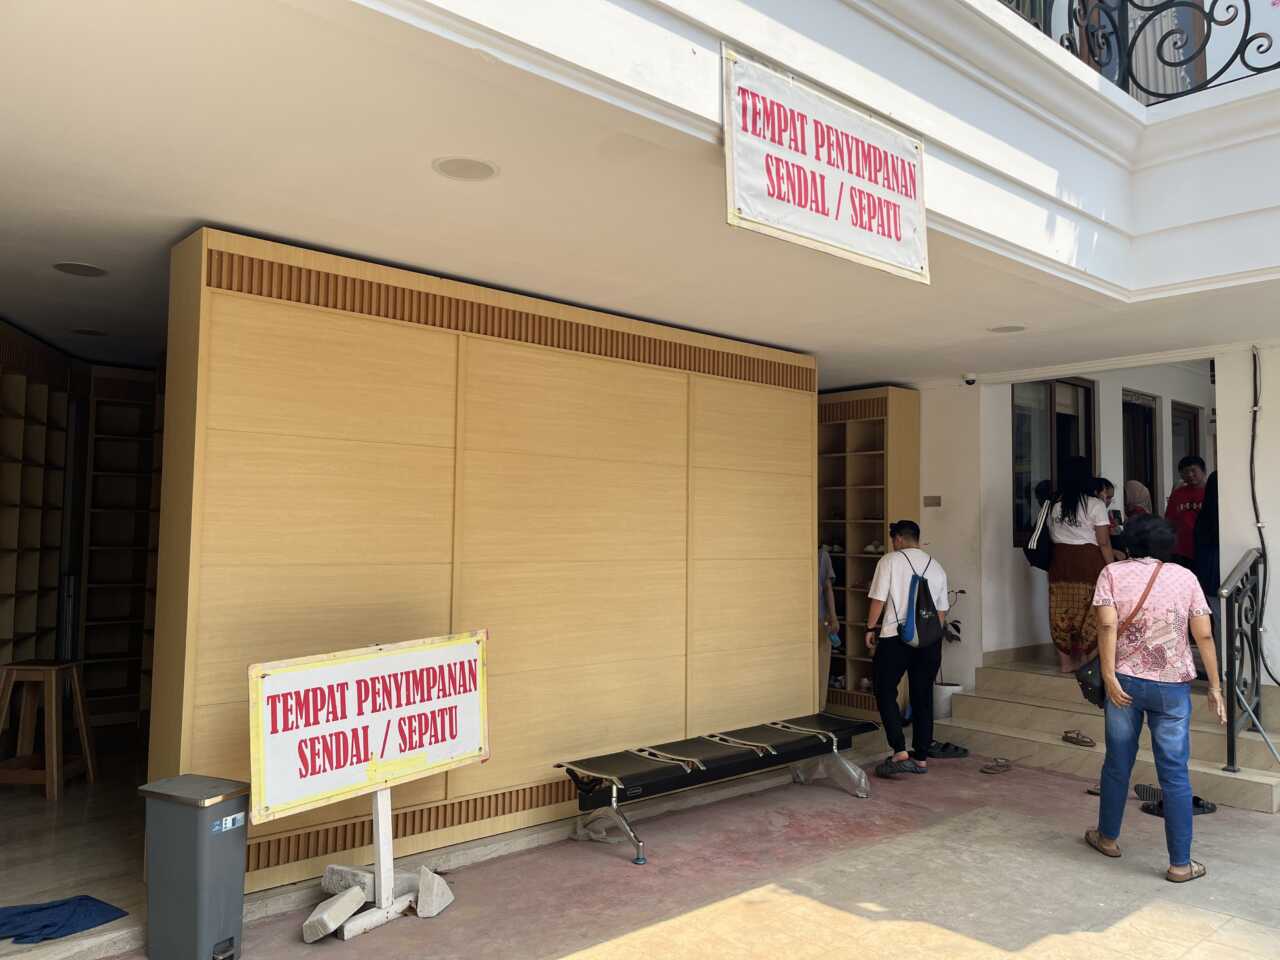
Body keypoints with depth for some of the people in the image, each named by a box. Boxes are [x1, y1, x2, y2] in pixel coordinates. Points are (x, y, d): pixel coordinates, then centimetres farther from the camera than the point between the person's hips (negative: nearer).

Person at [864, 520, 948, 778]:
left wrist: (870, 628, 4)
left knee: (886, 693, 4)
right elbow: (942, 611, 15)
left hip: (895, 637, -5)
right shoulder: (936, 567, 12)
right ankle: (921, 758, 16)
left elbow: (878, 599, -8)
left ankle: (900, 753, -6)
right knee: (923, 698, 11)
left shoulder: (890, 561, -4)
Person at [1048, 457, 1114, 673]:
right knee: (1089, 614, 4)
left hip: (1061, 563, 4)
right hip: (1088, 562, -4)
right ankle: (1087, 662, 7)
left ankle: (1066, 661, 15)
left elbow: (1053, 535, 9)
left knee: (1062, 612, 8)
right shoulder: (1095, 505, -7)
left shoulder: (1055, 506, 7)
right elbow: (1104, 543, -7)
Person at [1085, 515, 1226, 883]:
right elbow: (1204, 636, -2)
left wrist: (1109, 677, -14)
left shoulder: (1112, 573, -1)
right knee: (1175, 773, 5)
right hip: (1172, 686, 0)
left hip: (1125, 680, 0)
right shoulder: (1185, 577, 2)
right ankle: (1180, 863, 10)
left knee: (1118, 763, 14)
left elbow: (1107, 625, -14)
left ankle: (1108, 837, 30)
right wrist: (1215, 686, 5)